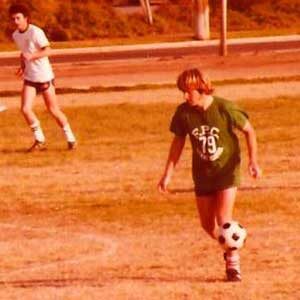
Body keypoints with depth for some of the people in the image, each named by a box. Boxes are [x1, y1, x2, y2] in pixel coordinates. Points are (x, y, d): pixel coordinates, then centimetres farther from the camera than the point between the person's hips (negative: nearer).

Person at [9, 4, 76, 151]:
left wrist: (31, 56, -36)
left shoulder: (35, 32, -17)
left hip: (44, 76, -6)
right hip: (29, 77, 6)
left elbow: (47, 51, -23)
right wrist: (23, 66, 5)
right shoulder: (16, 35, 5)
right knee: (25, 108, -10)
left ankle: (70, 138, 20)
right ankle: (39, 140, 5)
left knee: (53, 110, 2)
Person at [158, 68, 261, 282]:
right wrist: (168, 174, 4)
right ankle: (230, 250, 34)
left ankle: (233, 262, 3)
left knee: (224, 220, -16)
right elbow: (178, 142, 4)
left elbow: (249, 131, -5)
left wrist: (253, 161, -13)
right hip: (203, 174, 4)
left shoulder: (225, 109, -20)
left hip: (227, 169, -4)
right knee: (208, 224, 6)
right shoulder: (184, 113, -10)